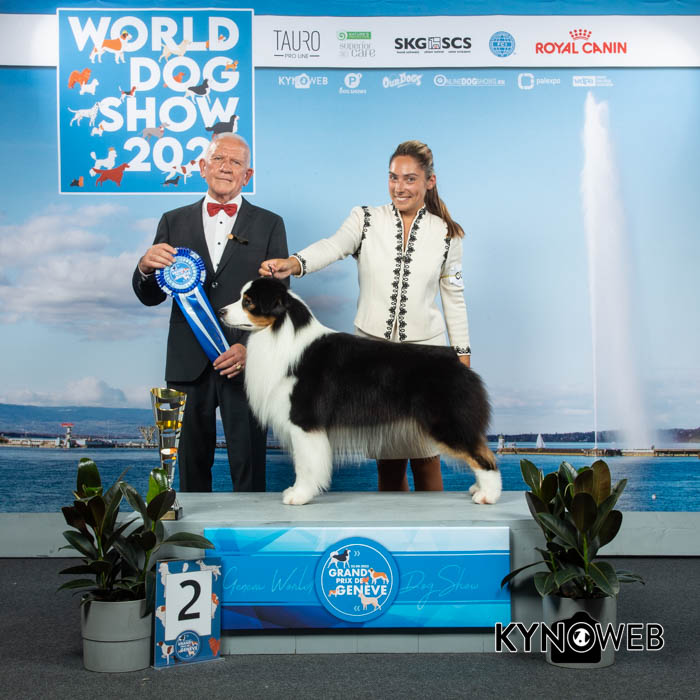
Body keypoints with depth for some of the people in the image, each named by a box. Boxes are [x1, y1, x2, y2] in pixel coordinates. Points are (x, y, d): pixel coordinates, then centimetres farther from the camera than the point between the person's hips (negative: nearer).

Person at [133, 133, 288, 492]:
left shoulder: (269, 225, 7)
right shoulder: (174, 222, 11)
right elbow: (150, 297, 10)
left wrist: (251, 347, -14)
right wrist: (145, 267, -13)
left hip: (245, 362, -1)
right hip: (190, 364, 2)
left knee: (248, 468, 2)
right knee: (192, 465, 9)